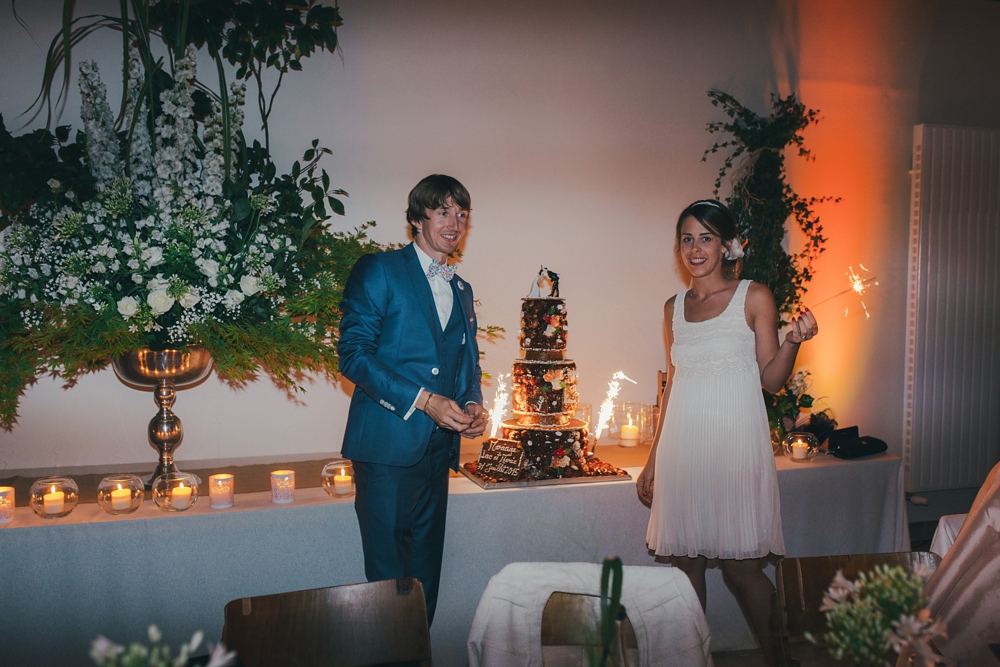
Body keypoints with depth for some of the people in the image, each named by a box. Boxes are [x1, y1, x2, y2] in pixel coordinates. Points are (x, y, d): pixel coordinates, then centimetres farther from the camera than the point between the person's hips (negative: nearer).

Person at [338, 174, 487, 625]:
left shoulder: (462, 291, 19)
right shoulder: (378, 271, -2)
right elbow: (353, 353, -10)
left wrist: (473, 404, 2)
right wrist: (423, 400, -17)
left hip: (438, 451, 6)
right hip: (388, 449, -6)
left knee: (426, 579, 12)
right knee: (389, 579, -1)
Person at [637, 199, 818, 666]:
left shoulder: (754, 298, 1)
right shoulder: (674, 308, 13)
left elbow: (771, 380, 1)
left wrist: (794, 340, -19)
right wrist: (652, 459, 15)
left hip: (734, 445, -4)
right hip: (682, 447, 4)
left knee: (740, 567, -4)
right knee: (684, 561, 5)